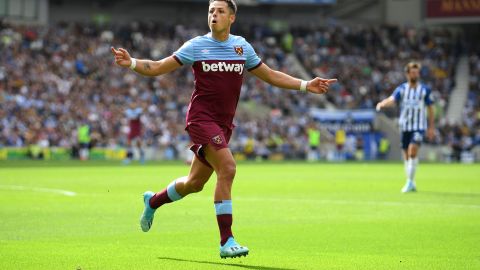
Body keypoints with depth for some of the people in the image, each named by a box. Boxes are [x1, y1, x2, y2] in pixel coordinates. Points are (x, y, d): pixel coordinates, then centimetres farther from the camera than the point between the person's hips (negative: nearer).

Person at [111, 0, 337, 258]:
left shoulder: (242, 47, 8)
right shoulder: (196, 46, -3)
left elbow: (270, 75, 17)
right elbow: (158, 67, -2)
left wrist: (306, 85, 9)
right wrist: (132, 63, -20)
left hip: (223, 124, 5)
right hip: (201, 118, -5)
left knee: (195, 182, 13)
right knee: (227, 168, -23)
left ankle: (153, 201, 43)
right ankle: (226, 241, -18)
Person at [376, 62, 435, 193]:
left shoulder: (425, 90, 2)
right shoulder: (401, 88, 2)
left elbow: (430, 108, 9)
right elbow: (392, 99, -16)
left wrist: (431, 127, 7)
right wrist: (382, 103, -39)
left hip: (419, 126, -2)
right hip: (405, 126, 2)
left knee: (413, 151, -20)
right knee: (406, 156, 6)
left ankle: (410, 182, -16)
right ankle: (411, 184, 19)